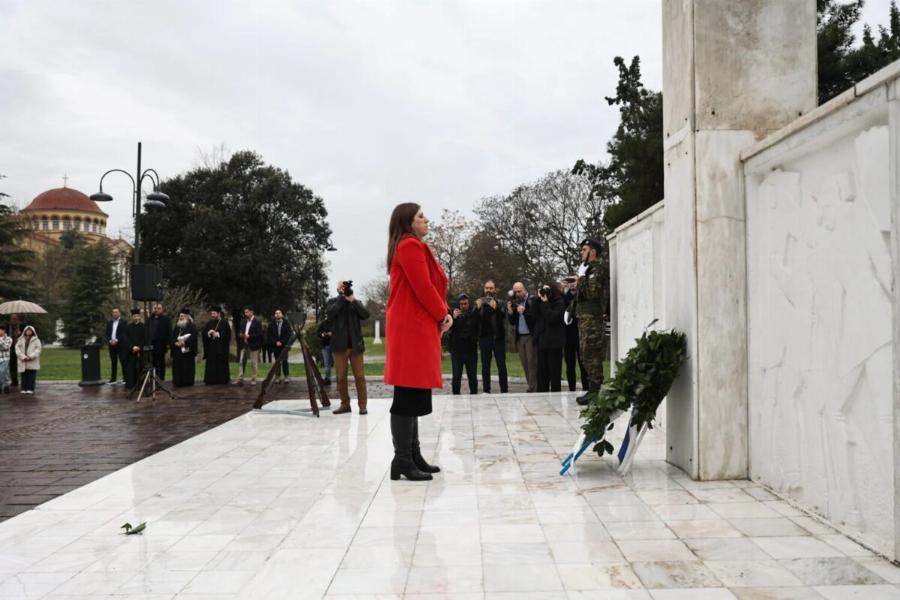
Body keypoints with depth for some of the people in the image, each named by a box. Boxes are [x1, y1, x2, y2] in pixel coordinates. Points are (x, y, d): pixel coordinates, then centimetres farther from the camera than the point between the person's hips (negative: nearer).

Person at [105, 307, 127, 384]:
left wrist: (116, 340, -15)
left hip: (121, 345, -4)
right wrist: (110, 340, -5)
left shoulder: (123, 322, 0)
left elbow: (124, 334, -7)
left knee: (123, 362, -6)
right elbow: (107, 334, 12)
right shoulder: (109, 322, 14)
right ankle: (113, 379, 10)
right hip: (112, 345, 4)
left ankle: (125, 378, -3)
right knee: (113, 362, 7)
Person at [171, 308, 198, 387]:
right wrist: (176, 343, -10)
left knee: (187, 367, -4)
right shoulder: (177, 326, 17)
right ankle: (178, 382, 5)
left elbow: (193, 338, -11)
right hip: (177, 351, 5)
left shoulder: (192, 326, -1)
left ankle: (187, 382, 1)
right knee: (177, 367, 1)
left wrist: (184, 343, -23)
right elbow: (172, 337, 11)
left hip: (187, 350, -5)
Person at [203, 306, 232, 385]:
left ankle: (221, 379, 5)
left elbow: (228, 333, -8)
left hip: (221, 347, -4)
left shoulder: (224, 322, -1)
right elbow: (204, 333, 7)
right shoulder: (209, 323, 11)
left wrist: (218, 334, -15)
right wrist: (209, 333, -13)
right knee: (211, 363, 0)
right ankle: (211, 380, 3)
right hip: (211, 347, 4)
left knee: (221, 364, -1)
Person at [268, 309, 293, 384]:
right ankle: (277, 376, 11)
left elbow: (289, 334, -2)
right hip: (275, 346, 1)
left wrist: (282, 342, -10)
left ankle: (286, 376, 3)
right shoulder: (271, 324, 6)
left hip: (284, 345, -1)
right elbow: (270, 336, 4)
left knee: (284, 361, -4)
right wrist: (275, 342, -9)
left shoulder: (286, 324, 3)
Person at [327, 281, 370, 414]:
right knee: (341, 377, 3)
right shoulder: (333, 302, 9)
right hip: (340, 345, 0)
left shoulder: (356, 302, 11)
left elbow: (365, 315, -5)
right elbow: (330, 313, -12)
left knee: (359, 376, -2)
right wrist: (342, 297, -11)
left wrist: (353, 300, -11)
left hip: (355, 344, 0)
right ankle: (345, 404, 12)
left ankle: (363, 405, 1)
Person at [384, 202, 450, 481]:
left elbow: (430, 285, 20)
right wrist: (443, 315, -5)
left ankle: (413, 455, 15)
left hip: (417, 327, 11)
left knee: (413, 395, 10)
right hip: (412, 327, -11)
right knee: (408, 396, -10)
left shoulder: (414, 247, 22)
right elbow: (423, 287, -17)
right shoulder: (410, 245, -10)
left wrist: (443, 313, 6)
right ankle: (402, 460, -8)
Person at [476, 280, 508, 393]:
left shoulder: (500, 303, 9)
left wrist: (496, 308, -31)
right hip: (484, 338, 1)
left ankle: (504, 390, 2)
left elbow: (503, 316, -12)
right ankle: (486, 391, 6)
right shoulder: (480, 303, 10)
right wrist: (477, 308, -22)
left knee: (501, 365, -2)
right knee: (485, 366, 2)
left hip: (498, 337, -1)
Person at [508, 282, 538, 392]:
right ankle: (531, 387, 12)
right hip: (519, 337, 6)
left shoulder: (532, 300, -6)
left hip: (531, 336, -5)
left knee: (532, 362, -7)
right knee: (525, 364, 6)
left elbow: (536, 317, -15)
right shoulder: (514, 303, 10)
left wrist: (524, 312, -27)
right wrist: (510, 313, -9)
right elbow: (512, 322, 9)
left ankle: (533, 387, -3)